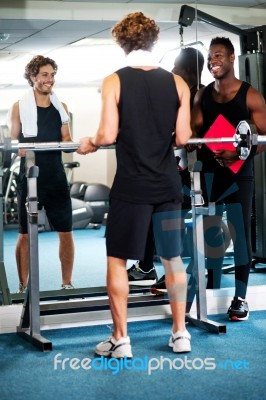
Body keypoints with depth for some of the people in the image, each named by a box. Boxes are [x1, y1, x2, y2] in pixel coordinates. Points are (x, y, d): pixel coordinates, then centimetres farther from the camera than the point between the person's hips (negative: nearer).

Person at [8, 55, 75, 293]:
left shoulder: (61, 107, 10)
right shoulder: (19, 107, 1)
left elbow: (67, 139, 12)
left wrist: (67, 143, -9)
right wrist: (21, 150, -17)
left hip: (56, 175, 3)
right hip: (30, 177, -3)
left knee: (66, 231, 3)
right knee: (25, 234, 2)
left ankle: (67, 283, 14)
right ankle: (23, 287, 11)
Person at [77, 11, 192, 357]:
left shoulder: (115, 82, -7)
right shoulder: (177, 83, 2)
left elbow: (108, 135, -13)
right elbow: (183, 138, -1)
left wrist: (89, 144, 8)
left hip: (131, 185, -3)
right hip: (168, 184, 3)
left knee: (117, 260, 7)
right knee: (173, 259, 13)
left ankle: (120, 340, 10)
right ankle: (180, 334, 18)